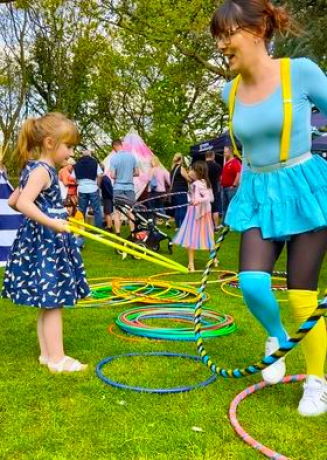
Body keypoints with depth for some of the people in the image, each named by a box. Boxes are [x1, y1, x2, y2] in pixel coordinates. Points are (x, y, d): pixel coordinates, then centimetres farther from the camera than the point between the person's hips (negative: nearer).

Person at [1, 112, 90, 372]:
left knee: (48, 303, 15)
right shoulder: (42, 171, -16)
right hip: (45, 243, -10)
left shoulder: (36, 170, 13)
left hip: (45, 243, 10)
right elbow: (23, 203, -29)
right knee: (53, 303, -4)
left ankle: (47, 353, 25)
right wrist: (50, 221, -33)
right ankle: (57, 359, 5)